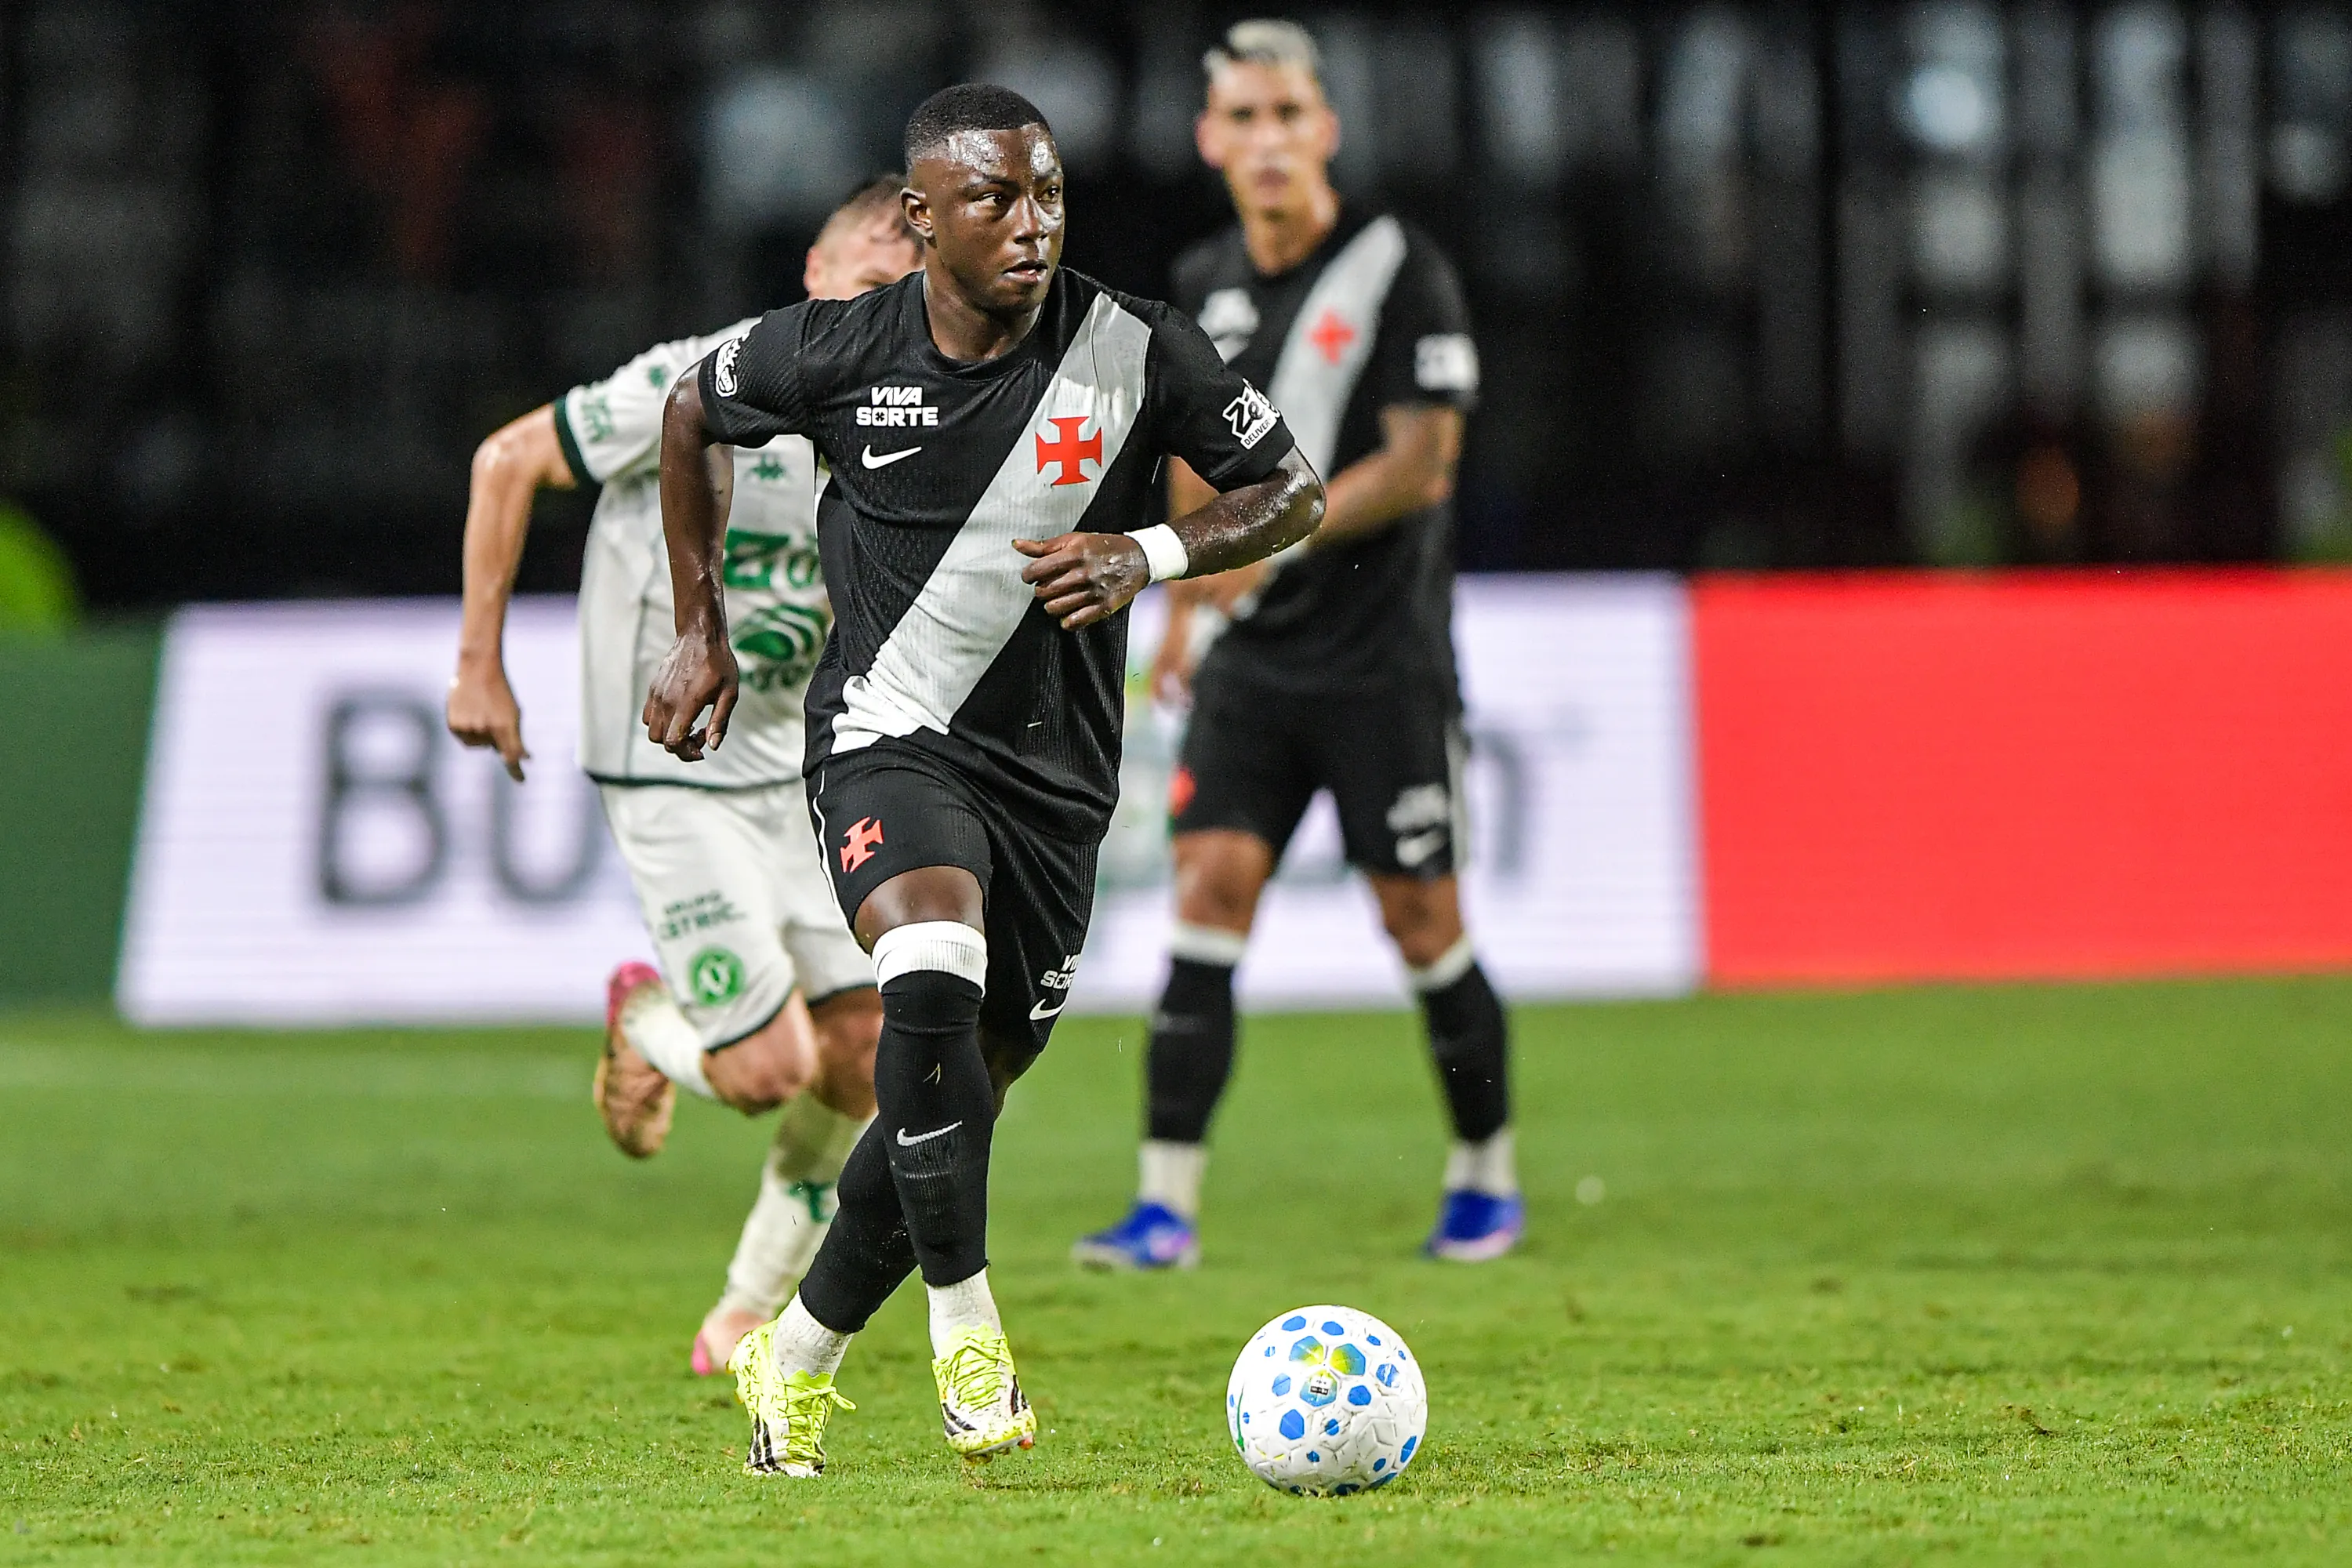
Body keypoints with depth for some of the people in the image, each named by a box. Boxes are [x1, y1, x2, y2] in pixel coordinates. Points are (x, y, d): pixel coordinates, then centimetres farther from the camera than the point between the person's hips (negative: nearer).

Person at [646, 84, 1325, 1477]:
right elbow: (692, 413, 12)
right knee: (931, 985, -31)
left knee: (963, 1096, 8)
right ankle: (967, 1329, -18)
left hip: (1053, 774, 2)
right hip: (889, 740, -2)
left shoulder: (1141, 353, -10)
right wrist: (702, 630, 12)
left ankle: (798, 1359, 29)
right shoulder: (836, 354, -9)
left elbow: (1295, 493, 1)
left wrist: (1149, 555, -17)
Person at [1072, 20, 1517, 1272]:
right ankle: (1167, 1203, -10)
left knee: (1420, 922, 0)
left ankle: (1486, 1171, 21)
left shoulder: (1400, 271, -9)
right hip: (1253, 655, 4)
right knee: (1211, 887, -8)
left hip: (1383, 655, -4)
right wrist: (1181, 607, 21)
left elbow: (1420, 463, -13)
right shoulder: (1204, 283, 8)